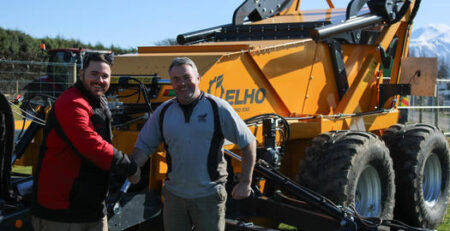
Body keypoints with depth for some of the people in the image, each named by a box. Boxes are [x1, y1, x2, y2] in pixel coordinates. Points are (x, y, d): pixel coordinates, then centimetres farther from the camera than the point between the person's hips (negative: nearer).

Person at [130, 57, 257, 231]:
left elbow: (248, 142, -2)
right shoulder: (163, 112, 5)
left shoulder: (218, 108, -6)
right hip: (174, 195, 3)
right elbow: (144, 146, 9)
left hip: (209, 196, -3)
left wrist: (245, 182, -5)